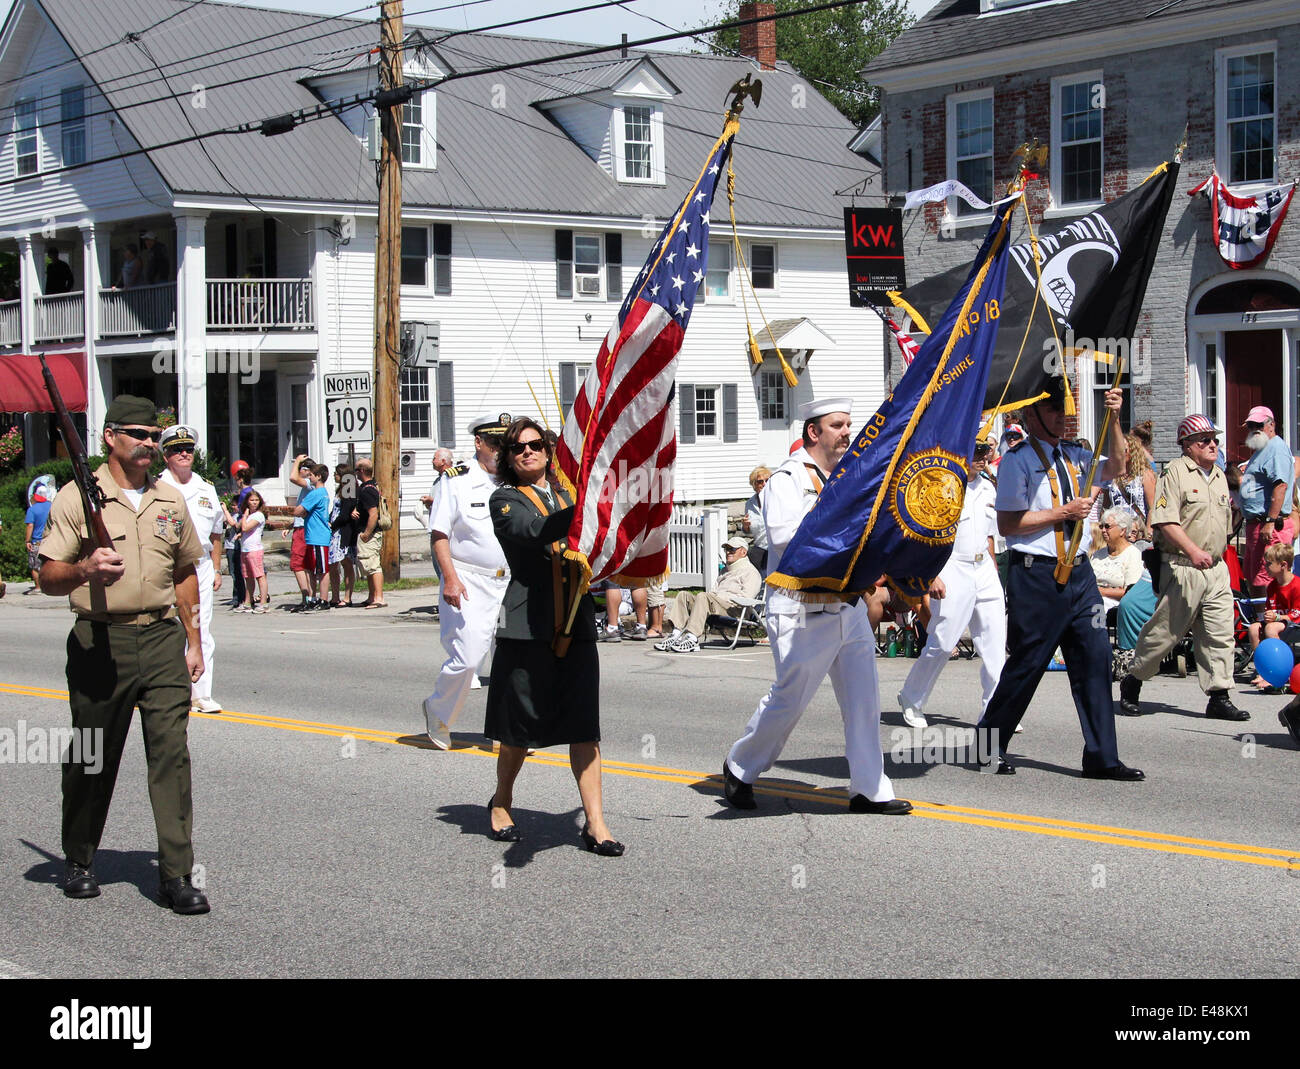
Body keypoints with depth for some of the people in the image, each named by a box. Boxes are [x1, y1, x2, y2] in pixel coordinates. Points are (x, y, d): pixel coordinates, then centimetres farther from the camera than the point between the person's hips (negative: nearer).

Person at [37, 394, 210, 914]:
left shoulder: (170, 501, 13)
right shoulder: (77, 497, -1)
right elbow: (48, 579, -4)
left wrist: (193, 641, 17)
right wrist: (85, 569, -26)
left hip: (162, 638, 3)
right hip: (100, 642, -3)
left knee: (171, 753, -6)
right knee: (91, 759, 7)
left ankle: (177, 875, -5)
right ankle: (79, 862, 25)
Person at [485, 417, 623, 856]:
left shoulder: (567, 498, 19)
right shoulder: (505, 500, 2)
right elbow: (536, 532, -20)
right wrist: (586, 508, -31)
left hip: (577, 626, 4)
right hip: (528, 626, -4)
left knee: (584, 723, -3)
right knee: (521, 725, 6)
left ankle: (595, 823, -2)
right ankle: (502, 803, 29)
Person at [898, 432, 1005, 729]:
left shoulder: (987, 488, 14)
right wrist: (932, 576, -17)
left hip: (984, 569, 7)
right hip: (952, 568, -7)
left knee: (995, 643, 1)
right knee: (942, 643, -4)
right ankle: (912, 700, 15)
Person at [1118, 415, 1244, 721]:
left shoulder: (1220, 477, 18)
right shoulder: (1175, 472, -7)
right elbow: (1165, 521, -16)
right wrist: (1193, 551, -25)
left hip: (1216, 569, 7)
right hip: (1181, 568, -7)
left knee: (1219, 635, 0)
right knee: (1165, 632, -2)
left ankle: (1219, 697, 3)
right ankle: (1133, 682, 15)